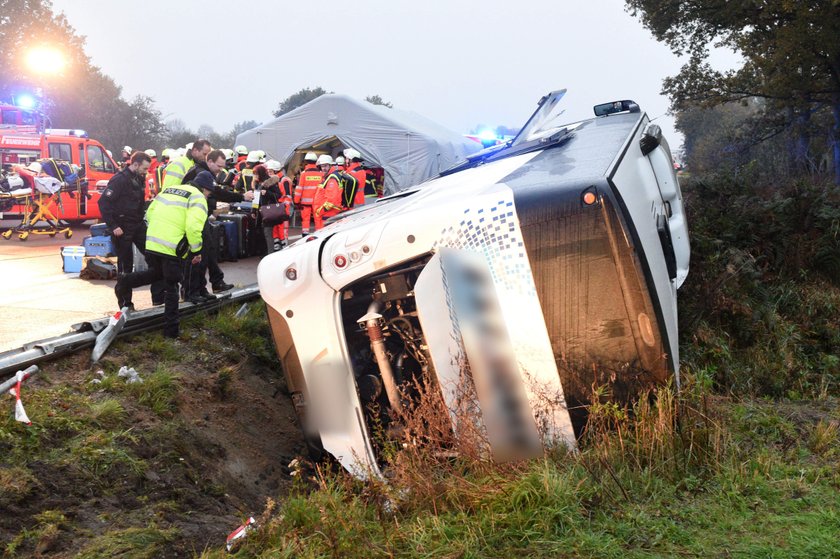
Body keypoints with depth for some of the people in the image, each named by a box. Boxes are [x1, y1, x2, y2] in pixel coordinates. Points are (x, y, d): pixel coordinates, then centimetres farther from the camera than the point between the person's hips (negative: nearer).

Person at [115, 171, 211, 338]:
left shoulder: (169, 190, 20)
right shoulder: (198, 198, -3)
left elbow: (149, 214, 21)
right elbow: (193, 227, -18)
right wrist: (196, 250, -7)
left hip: (152, 243, 6)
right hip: (172, 248, -6)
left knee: (156, 273, 30)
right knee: (171, 287, 4)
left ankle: (125, 282, 9)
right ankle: (171, 329, 7)